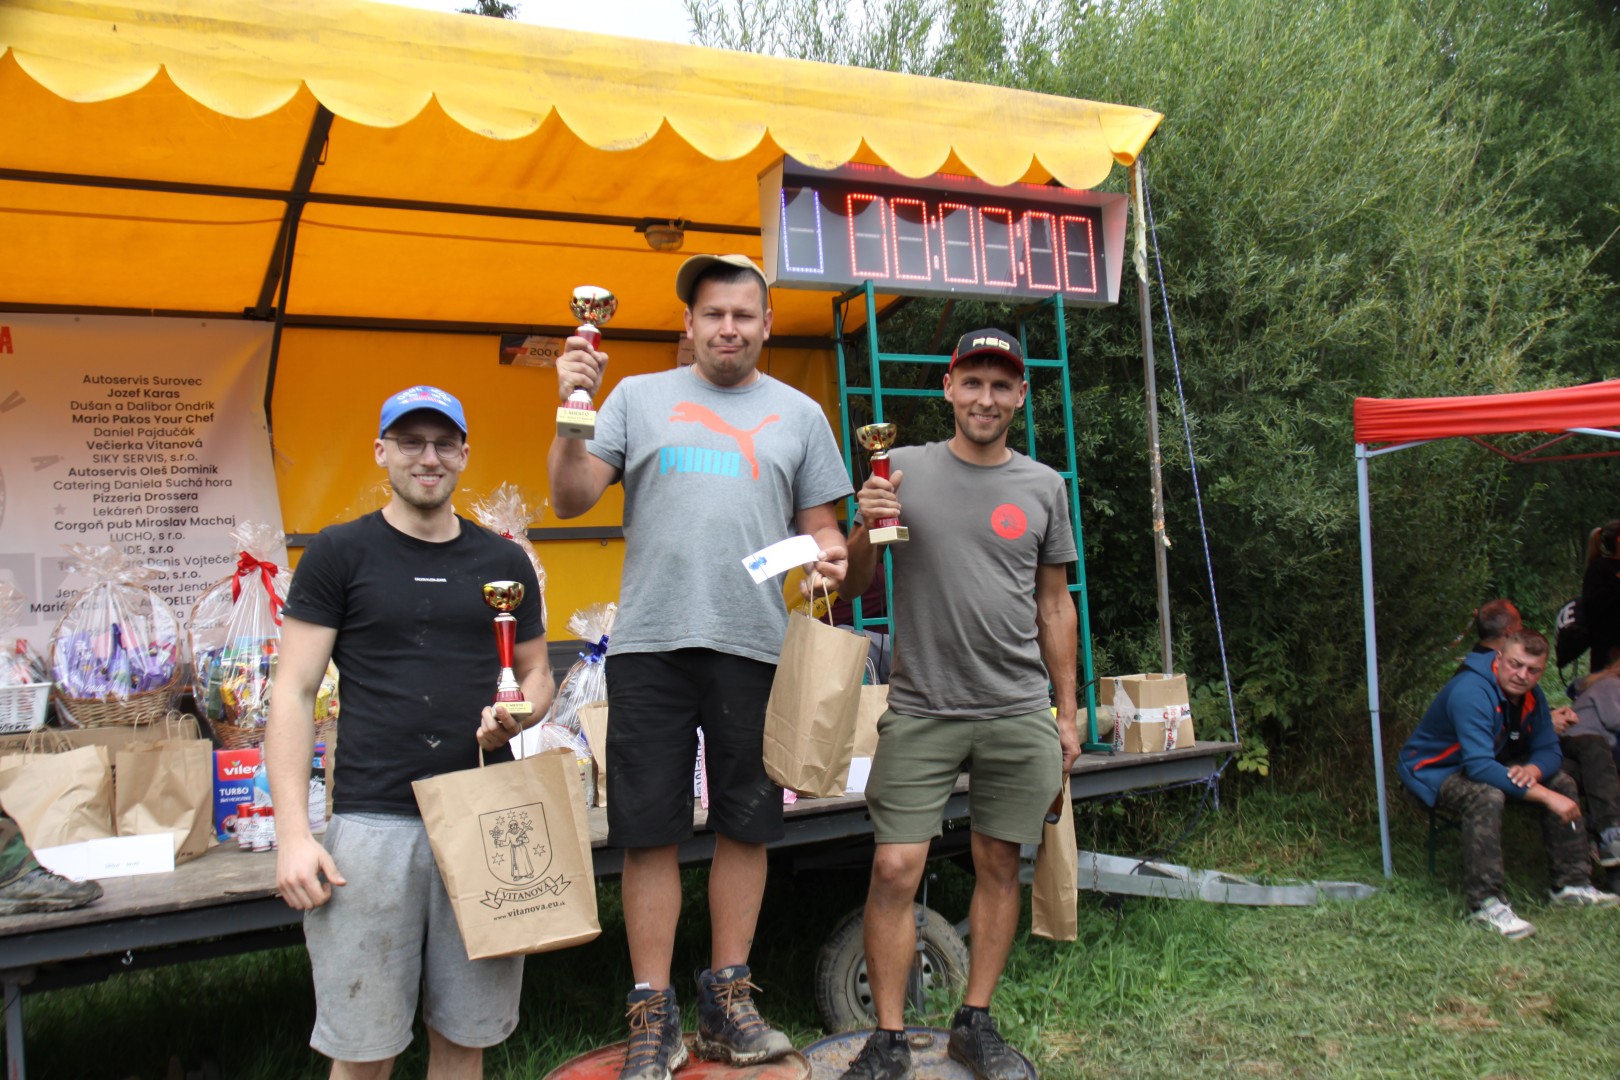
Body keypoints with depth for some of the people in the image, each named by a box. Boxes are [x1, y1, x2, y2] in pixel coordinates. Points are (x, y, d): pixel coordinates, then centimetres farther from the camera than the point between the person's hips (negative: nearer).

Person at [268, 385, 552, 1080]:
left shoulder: (504, 561, 12)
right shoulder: (340, 554, 3)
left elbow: (537, 674, 20)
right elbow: (294, 693, -1)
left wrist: (516, 713, -5)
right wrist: (293, 834, -9)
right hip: (373, 819, -3)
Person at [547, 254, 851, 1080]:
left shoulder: (798, 414, 13)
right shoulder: (639, 397, 10)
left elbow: (820, 525, 15)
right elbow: (572, 500, 4)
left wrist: (829, 555, -7)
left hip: (755, 643, 2)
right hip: (649, 641, -1)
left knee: (745, 826, 9)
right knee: (649, 831, 2)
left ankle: (726, 999, 24)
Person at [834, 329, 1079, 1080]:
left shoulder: (1043, 486, 8)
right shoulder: (903, 469, 2)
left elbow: (1054, 603, 13)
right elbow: (854, 586, 5)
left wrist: (1067, 711, 11)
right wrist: (867, 529, -15)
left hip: (1018, 715, 2)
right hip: (920, 710, -2)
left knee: (998, 866, 9)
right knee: (895, 870, -4)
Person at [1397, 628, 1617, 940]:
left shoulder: (1531, 695, -4)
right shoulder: (1471, 692, -32)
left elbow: (1549, 749, 1)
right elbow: (1480, 767, -38)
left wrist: (1534, 770, -24)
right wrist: (1545, 796, -37)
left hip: (1489, 765, 9)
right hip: (1432, 771, -9)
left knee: (1562, 782, 0)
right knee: (1487, 796, -37)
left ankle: (1572, 884, 10)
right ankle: (1485, 903, -31)